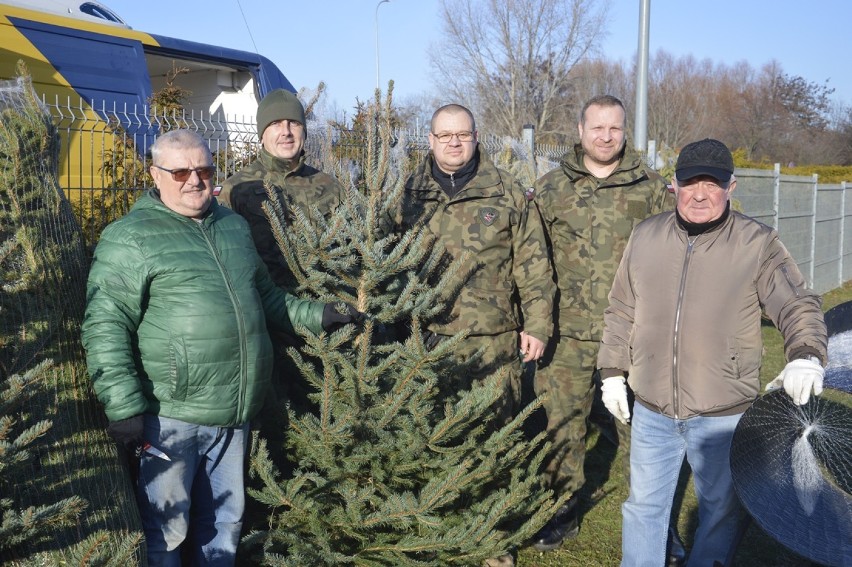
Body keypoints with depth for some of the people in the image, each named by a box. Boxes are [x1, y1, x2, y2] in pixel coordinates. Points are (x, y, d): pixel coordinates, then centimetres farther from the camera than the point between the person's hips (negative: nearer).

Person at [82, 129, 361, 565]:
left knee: (224, 520, 20)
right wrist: (124, 407, -20)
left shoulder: (234, 226, 13)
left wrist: (316, 316, 17)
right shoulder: (130, 237, -9)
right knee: (165, 528, 7)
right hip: (170, 415, -6)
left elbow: (265, 296, 25)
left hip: (235, 413, 6)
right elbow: (105, 328, -14)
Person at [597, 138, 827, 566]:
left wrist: (805, 354, -29)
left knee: (720, 509, 18)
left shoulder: (758, 244, -9)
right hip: (651, 411, 3)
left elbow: (799, 306, -9)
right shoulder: (645, 237, 1)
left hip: (723, 415, -2)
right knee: (645, 506, 17)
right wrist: (612, 371, 8)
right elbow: (621, 312, 9)